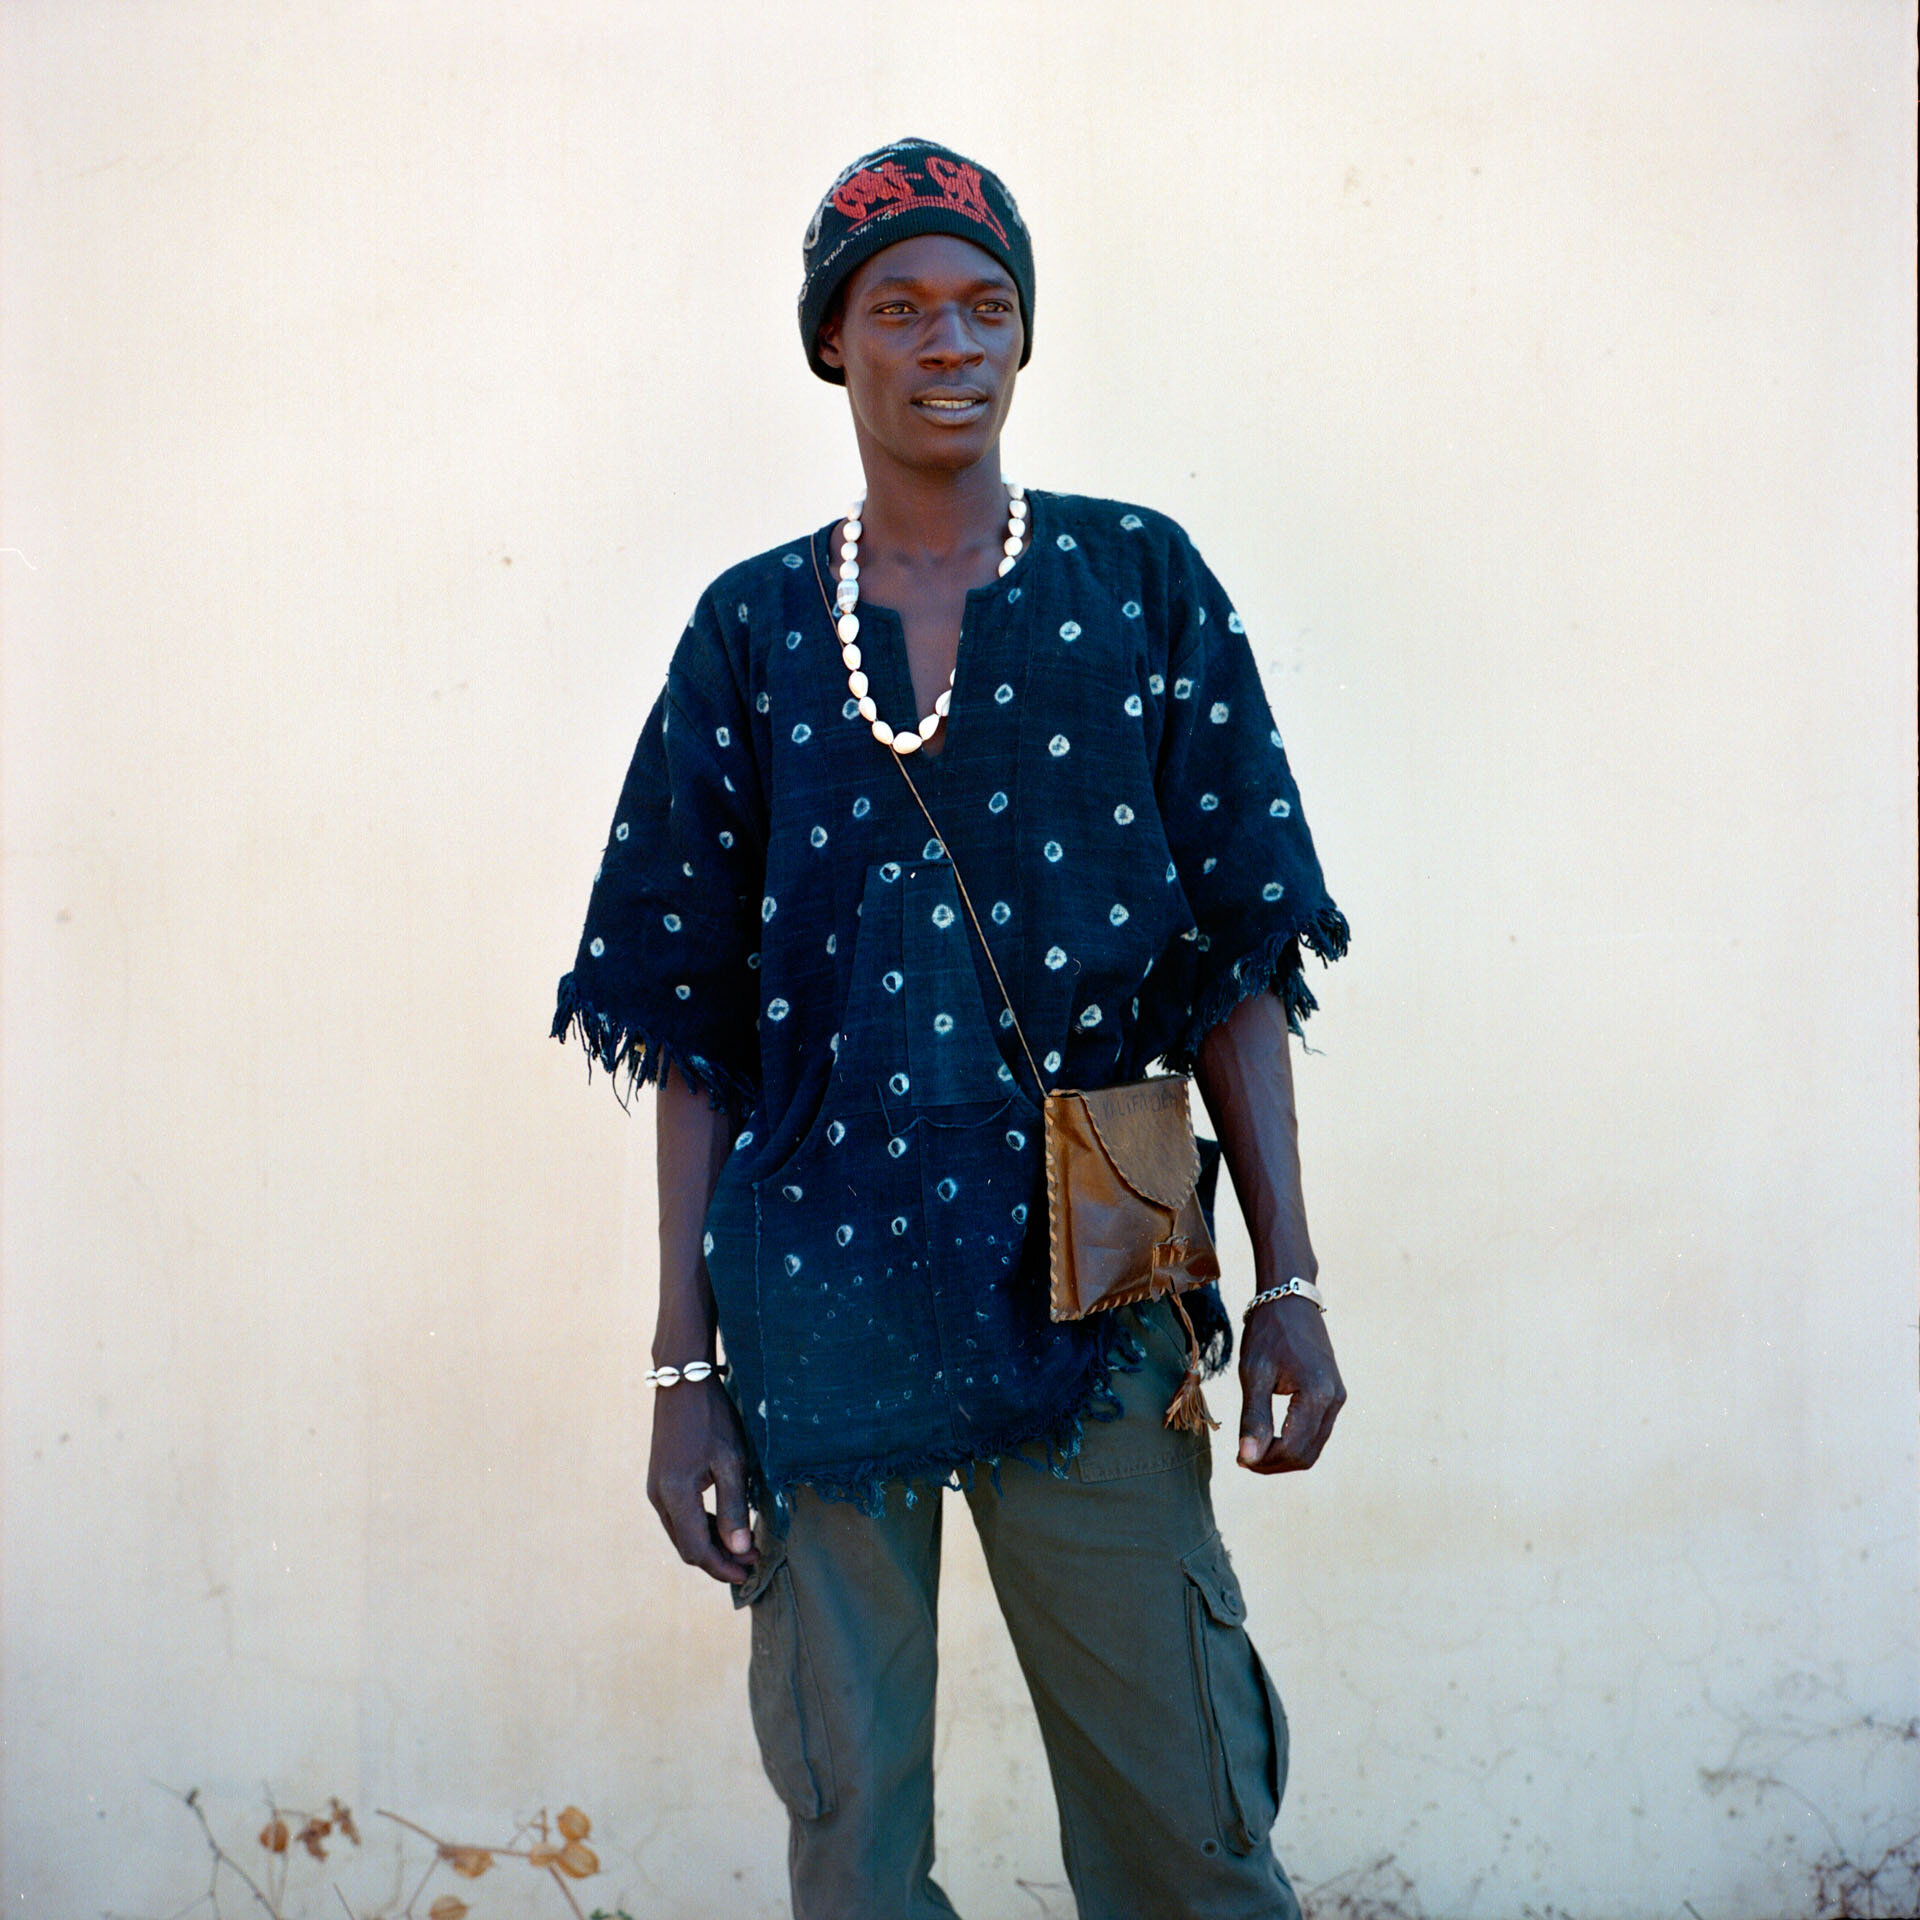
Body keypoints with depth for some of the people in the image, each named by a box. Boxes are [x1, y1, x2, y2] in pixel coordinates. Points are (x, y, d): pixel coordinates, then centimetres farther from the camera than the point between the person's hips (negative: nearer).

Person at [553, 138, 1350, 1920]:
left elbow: (1233, 962, 5)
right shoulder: (754, 630, 6)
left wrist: (1287, 1278, -2)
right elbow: (693, 1034, 5)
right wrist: (686, 1371, 2)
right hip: (823, 1318, 1)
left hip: (1090, 1307, 0)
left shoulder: (1141, 586, 5)